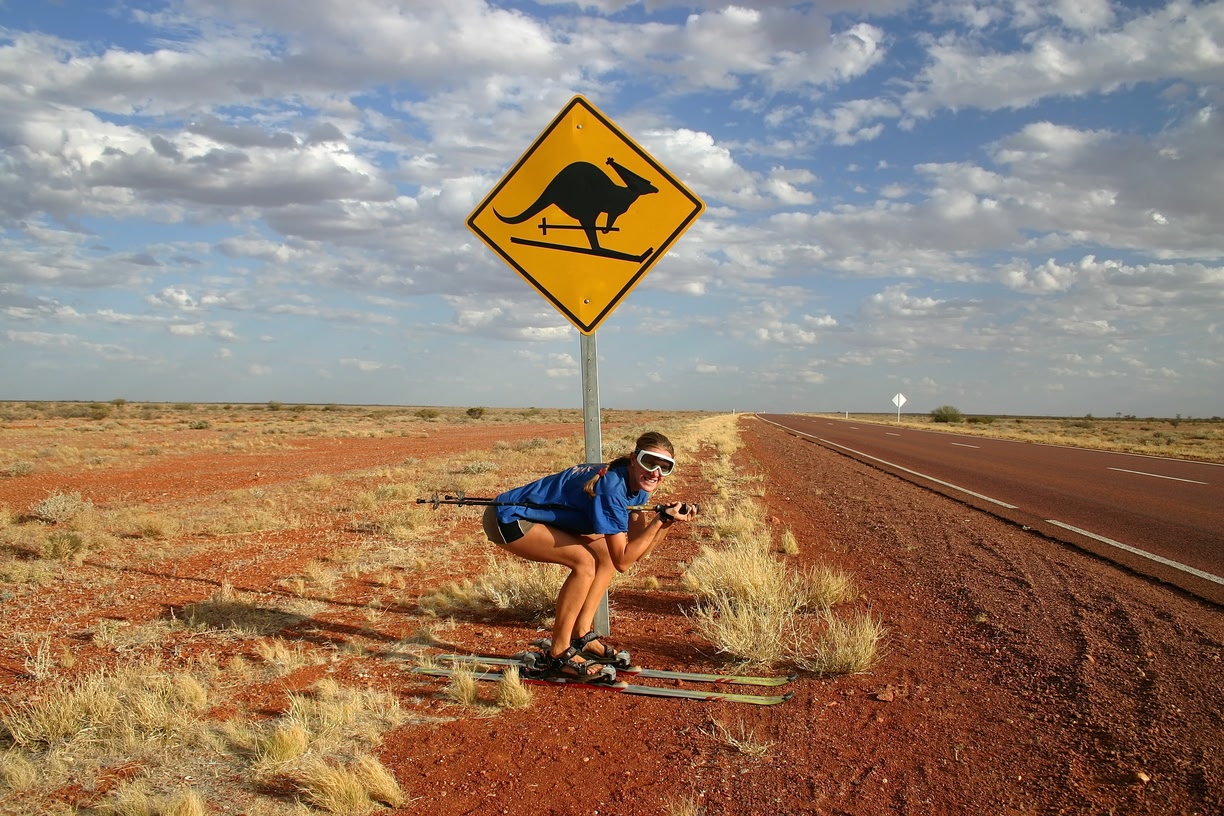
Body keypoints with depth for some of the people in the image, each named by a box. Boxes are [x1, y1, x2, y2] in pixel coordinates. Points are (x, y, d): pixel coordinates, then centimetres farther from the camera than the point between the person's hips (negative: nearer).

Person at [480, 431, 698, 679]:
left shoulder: (638, 487, -1)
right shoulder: (611, 486, -28)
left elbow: (636, 551, 2)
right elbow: (623, 561, -24)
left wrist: (669, 521, -10)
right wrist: (661, 518, -24)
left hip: (535, 514, 9)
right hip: (507, 518, -9)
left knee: (605, 555, 5)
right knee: (585, 562, -21)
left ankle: (581, 637, 11)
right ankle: (558, 654, -9)